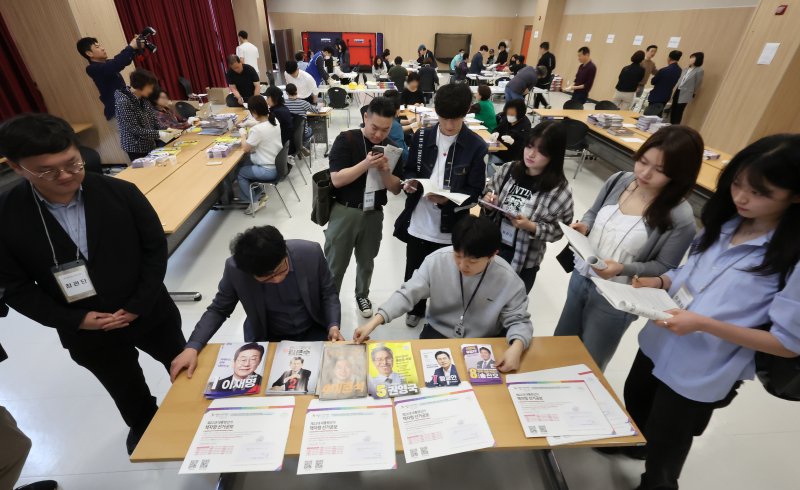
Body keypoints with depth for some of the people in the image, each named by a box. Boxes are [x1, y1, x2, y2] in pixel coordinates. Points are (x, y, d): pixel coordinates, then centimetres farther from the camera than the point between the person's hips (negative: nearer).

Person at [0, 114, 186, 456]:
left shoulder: (121, 193, -15)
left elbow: (156, 246, -10)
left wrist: (140, 304, -15)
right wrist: (75, 320, -16)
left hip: (151, 314, 0)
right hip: (88, 333, 1)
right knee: (128, 392, 26)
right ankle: (144, 426, 57)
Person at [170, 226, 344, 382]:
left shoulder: (311, 253, -25)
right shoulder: (235, 269, -23)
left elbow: (329, 293, -8)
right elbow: (218, 309, -6)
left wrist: (333, 326, -24)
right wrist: (192, 347, -20)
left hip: (313, 331, 0)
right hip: (267, 338, 1)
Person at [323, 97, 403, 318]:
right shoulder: (346, 140, -9)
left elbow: (396, 189, 0)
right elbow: (337, 179, -17)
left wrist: (384, 171, -19)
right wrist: (366, 164, -28)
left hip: (374, 214, 4)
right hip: (344, 212, -3)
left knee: (366, 261, 20)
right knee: (335, 265, 6)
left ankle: (362, 295, 44)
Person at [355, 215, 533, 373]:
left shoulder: (508, 280, -21)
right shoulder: (436, 260, -20)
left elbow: (518, 320, -11)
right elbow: (408, 294, -15)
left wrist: (516, 347, -34)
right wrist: (374, 322, -25)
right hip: (438, 334, 1)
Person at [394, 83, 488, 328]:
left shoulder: (477, 146, -8)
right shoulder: (421, 137, 1)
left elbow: (475, 191, -8)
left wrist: (448, 199, -25)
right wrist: (410, 182, -12)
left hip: (451, 227, -2)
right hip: (418, 222, 3)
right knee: (414, 272, 19)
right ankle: (415, 309, 46)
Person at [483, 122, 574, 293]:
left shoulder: (560, 190, -17)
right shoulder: (508, 169, -9)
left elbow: (559, 230, -11)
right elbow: (489, 188, 7)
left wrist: (531, 227, -26)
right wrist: (488, 198, -14)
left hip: (524, 261, -3)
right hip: (491, 249, 3)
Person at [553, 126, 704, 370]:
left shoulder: (680, 216, -20)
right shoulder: (619, 181, -7)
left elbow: (664, 268, -13)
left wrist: (622, 269, -28)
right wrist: (583, 226, -14)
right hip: (581, 277, 5)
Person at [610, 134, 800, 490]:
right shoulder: (724, 223, -5)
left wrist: (703, 324, -30)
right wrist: (660, 282, -11)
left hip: (700, 376, -6)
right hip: (657, 344, 7)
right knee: (634, 403, 34)